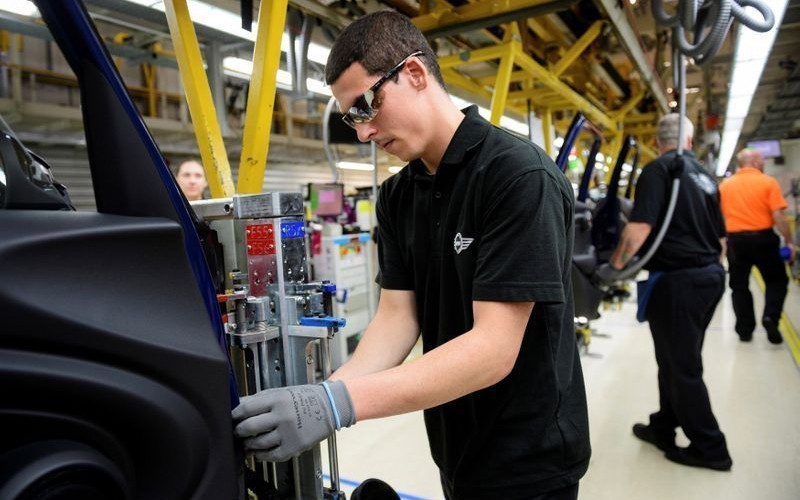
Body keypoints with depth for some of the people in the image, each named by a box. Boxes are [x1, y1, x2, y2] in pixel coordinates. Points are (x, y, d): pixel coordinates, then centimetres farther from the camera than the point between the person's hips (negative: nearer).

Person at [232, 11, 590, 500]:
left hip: (529, 458, -6)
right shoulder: (397, 197, 1)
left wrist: (339, 403, -33)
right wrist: (320, 398, -18)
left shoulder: (520, 175, -22)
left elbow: (495, 348, -27)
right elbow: (396, 317, -3)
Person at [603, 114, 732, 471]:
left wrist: (616, 264, -12)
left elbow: (640, 227, -23)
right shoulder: (704, 176, 14)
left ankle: (709, 448, 16)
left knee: (681, 367, 4)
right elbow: (720, 237, 20)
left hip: (678, 281, -9)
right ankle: (663, 428, 30)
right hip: (710, 276, 9)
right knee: (679, 359, 18)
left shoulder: (658, 170, -10)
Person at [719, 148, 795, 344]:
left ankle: (745, 330, 13)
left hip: (735, 240, 3)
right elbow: (778, 216, -11)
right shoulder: (768, 182, -5)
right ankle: (770, 316, -5)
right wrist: (789, 241, -4)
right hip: (762, 238, -3)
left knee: (739, 286, 10)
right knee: (777, 280, 15)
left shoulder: (725, 185, 6)